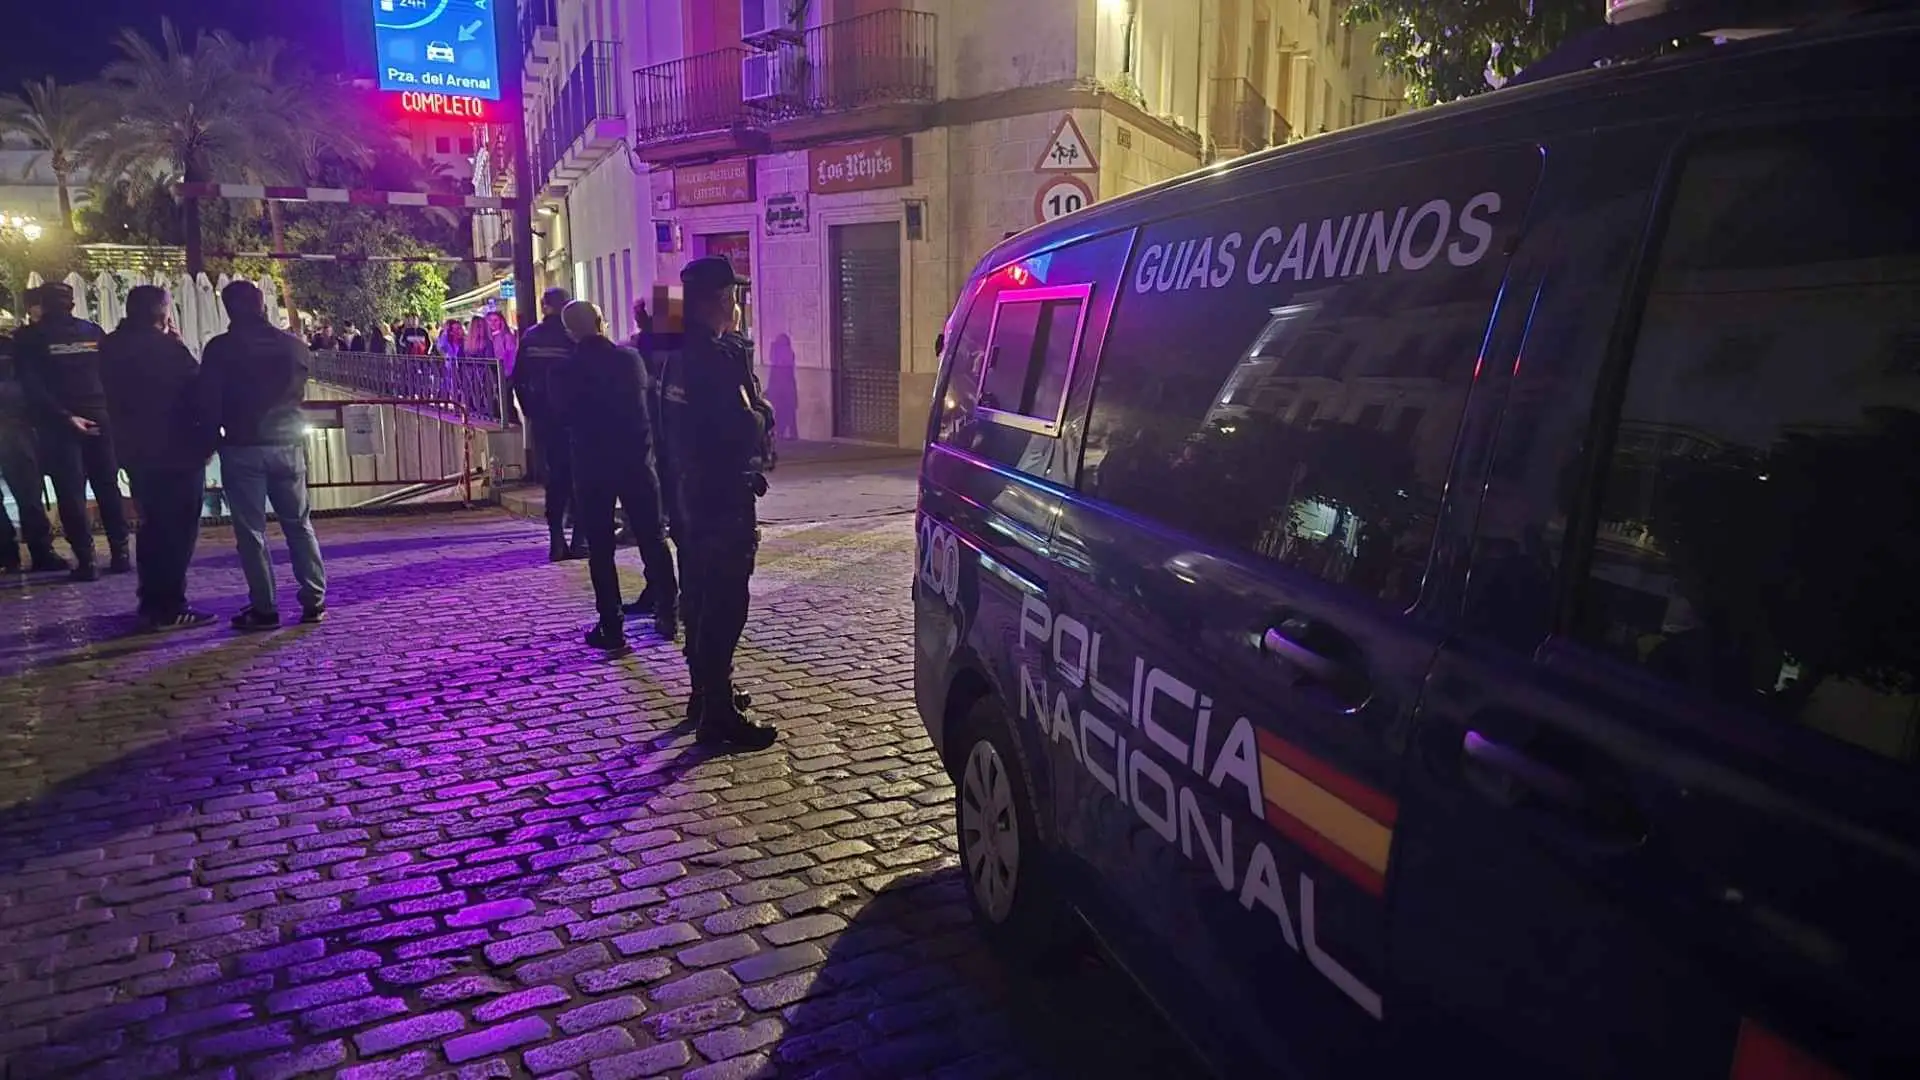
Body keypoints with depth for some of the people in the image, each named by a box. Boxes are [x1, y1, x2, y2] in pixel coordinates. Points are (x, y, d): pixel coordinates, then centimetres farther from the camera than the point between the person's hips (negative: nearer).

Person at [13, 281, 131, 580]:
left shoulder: (28, 338, 1)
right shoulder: (93, 331, 8)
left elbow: (32, 387, -9)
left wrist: (64, 417, -10)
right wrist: (96, 414, 10)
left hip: (59, 425, -2)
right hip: (100, 419, 3)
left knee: (71, 493, 0)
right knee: (108, 488, 10)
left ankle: (86, 562, -3)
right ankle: (120, 555, 8)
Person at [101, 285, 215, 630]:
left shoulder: (112, 347, 8)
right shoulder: (165, 347, -16)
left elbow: (115, 398, 14)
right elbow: (197, 390, -12)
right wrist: (206, 437, -2)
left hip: (134, 448, 8)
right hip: (176, 450, -8)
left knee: (153, 523, 17)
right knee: (179, 527, -2)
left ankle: (152, 602, 23)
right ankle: (169, 608, -2)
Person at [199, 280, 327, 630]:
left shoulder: (220, 349, -7)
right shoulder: (293, 345, 3)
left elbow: (208, 402, -7)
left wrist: (212, 432, 10)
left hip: (242, 447, -3)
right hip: (288, 444, 3)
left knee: (251, 530, 3)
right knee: (299, 524, 11)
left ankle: (264, 608, 4)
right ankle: (315, 601, 10)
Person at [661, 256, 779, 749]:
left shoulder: (681, 354, 12)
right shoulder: (715, 356, -19)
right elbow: (741, 426, -24)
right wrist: (763, 414, -3)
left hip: (692, 492, 11)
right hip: (723, 496, -11)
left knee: (700, 597, 17)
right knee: (724, 603, -7)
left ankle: (705, 694, 30)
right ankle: (718, 715, -3)